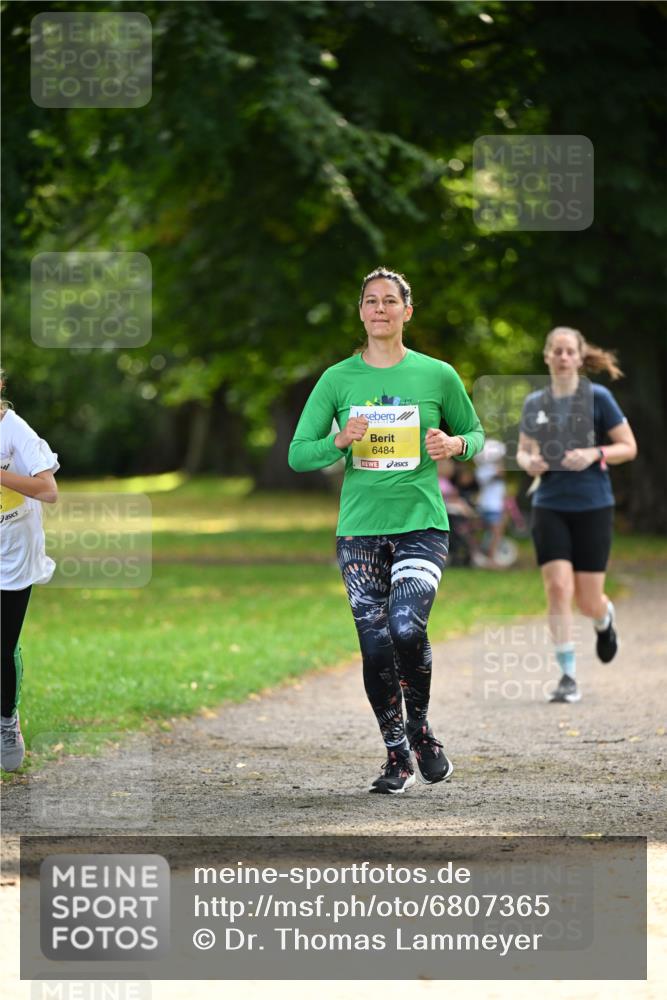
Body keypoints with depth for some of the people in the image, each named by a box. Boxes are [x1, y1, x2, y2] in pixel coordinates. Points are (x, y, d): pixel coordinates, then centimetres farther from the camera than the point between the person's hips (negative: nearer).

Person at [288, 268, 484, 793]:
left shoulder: (438, 375, 3)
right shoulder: (338, 379, 5)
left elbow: (475, 434, 15)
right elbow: (298, 454, 6)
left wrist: (455, 445, -8)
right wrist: (340, 440, -14)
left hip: (422, 524, -2)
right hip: (359, 528, 2)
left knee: (408, 627, -21)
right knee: (375, 645, 0)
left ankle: (420, 726, 6)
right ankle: (397, 755, 15)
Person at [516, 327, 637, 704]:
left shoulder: (597, 397, -4)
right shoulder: (535, 403, 6)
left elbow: (629, 447, -2)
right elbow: (523, 450, 19)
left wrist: (594, 454, -19)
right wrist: (529, 461, -5)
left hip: (593, 506, -2)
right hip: (550, 507, 2)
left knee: (588, 600, 0)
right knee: (558, 588, -13)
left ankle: (605, 619, 39)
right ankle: (568, 677, -7)